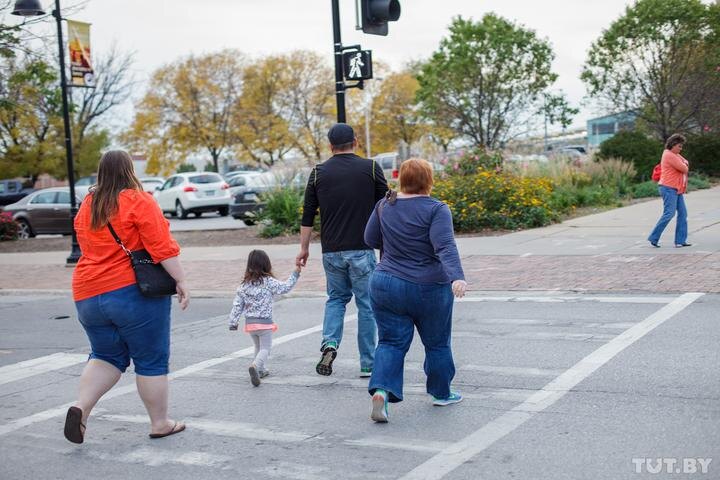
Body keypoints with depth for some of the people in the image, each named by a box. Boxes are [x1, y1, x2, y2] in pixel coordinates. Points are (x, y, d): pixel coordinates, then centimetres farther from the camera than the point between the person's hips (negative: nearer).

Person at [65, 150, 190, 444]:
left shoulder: (86, 206, 12)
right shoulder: (138, 201, -8)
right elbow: (162, 247, -14)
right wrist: (181, 281, -10)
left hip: (89, 296, 6)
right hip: (134, 292, -6)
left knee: (106, 356, 18)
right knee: (151, 361, 6)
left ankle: (81, 407, -2)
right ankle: (160, 423, 15)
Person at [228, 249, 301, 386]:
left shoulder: (244, 285, 1)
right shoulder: (268, 282, -12)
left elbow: (237, 305, 3)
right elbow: (285, 287, -3)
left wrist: (233, 322, 10)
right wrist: (295, 274, 7)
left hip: (250, 322, 5)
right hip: (264, 322, -5)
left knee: (258, 347, 24)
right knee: (265, 348, -2)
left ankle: (260, 370, 32)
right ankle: (255, 366, -27)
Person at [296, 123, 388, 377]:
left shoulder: (319, 172, 5)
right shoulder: (370, 168, -1)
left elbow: (308, 215, 6)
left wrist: (304, 248, 14)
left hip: (331, 251, 2)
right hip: (362, 250, -2)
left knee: (336, 297, 20)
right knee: (366, 304, 7)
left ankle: (330, 343, -2)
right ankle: (368, 364, 10)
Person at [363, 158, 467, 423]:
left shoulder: (384, 205, 2)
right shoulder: (436, 209, -12)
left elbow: (371, 239, 12)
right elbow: (446, 247, -24)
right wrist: (457, 277, -33)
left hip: (385, 286, 3)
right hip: (428, 290, -3)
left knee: (391, 342, 7)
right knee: (437, 342, 14)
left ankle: (381, 389, -13)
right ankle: (441, 393, 28)